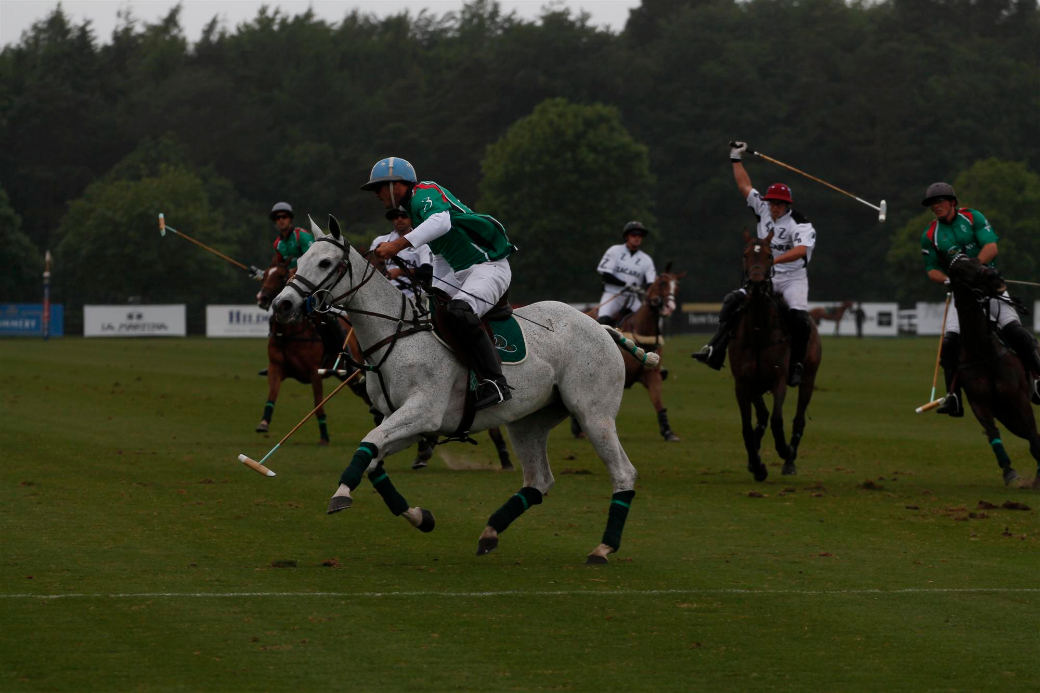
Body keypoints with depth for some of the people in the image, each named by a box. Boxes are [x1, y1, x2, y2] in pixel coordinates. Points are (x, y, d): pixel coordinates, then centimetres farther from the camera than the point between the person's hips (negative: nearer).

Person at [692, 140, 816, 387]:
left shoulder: (800, 223, -14)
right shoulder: (763, 209, 4)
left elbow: (801, 249, -32)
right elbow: (744, 186, 12)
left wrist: (774, 259, -45)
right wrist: (736, 158, 12)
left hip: (792, 277, -5)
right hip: (765, 276, 5)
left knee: (799, 317, -28)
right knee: (733, 301, -13)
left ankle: (796, 366, -17)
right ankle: (715, 352, -19)